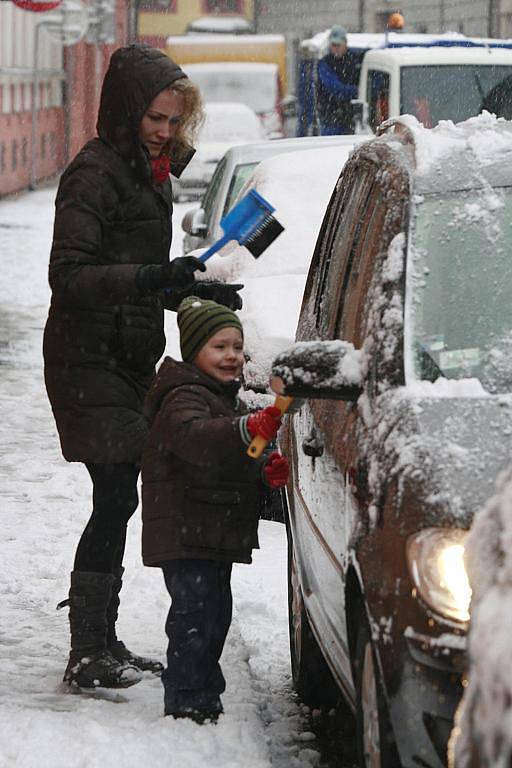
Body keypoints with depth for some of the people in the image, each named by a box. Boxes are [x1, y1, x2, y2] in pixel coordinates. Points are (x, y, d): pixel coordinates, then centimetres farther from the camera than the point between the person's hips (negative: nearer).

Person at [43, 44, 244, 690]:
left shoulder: (146, 172, 15)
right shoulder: (94, 174, -14)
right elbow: (69, 276, -24)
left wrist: (192, 293, 16)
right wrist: (152, 279, -34)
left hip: (128, 359, 9)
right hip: (91, 363, -9)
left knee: (118, 499, 10)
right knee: (116, 499, -11)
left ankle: (102, 643, 17)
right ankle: (87, 655, -8)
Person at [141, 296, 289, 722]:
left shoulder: (227, 399, 19)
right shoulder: (184, 398, -14)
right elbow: (195, 438, -37)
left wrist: (265, 472, 6)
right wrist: (251, 428, -51)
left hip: (217, 535, 10)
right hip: (185, 536, -10)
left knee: (215, 610, 16)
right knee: (196, 612, -11)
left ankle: (204, 692, 28)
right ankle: (186, 702, -7)